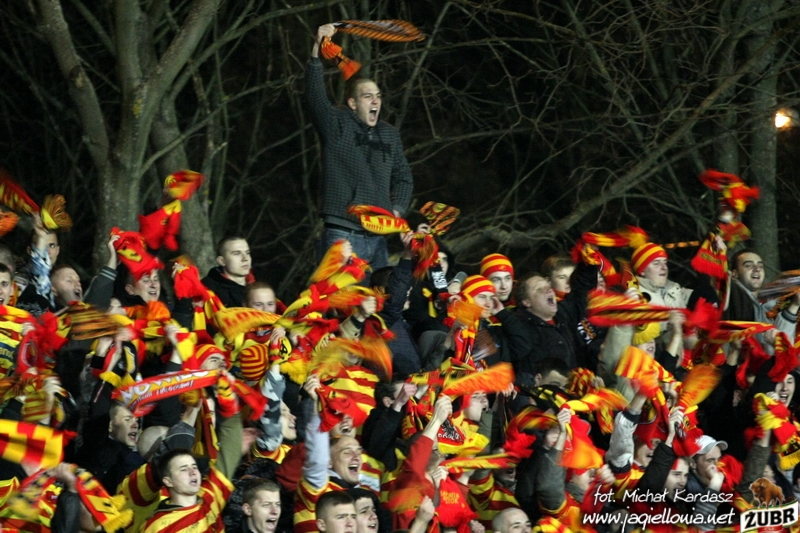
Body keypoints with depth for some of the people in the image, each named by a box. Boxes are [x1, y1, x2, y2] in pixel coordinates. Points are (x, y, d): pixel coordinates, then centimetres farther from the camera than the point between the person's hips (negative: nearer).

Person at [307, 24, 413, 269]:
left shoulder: (389, 134, 18)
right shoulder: (337, 126, 1)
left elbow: (403, 176, 26)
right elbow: (315, 95, -14)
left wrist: (397, 210, 8)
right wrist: (317, 50, -25)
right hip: (342, 235, -6)